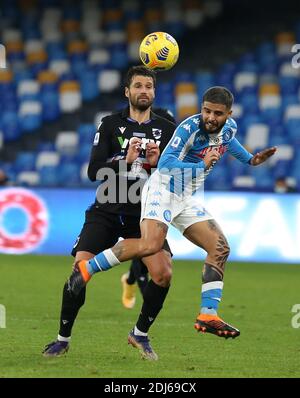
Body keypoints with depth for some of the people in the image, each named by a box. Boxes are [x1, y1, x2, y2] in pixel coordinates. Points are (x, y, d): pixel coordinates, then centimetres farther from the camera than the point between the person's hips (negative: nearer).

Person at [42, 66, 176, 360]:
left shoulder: (166, 129, 6)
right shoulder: (111, 125, 3)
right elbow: (93, 171, -4)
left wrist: (157, 162, -15)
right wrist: (125, 160, -19)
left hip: (145, 214, 1)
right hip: (107, 212, -1)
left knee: (163, 274, -17)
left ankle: (141, 334, 5)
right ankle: (63, 339, 4)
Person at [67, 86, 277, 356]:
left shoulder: (230, 128, 2)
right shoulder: (190, 127, -22)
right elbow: (165, 164, -30)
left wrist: (250, 159, 21)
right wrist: (202, 166, -36)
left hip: (189, 200, 8)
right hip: (162, 190, -8)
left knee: (220, 248, -4)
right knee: (151, 245, -29)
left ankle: (208, 315, -3)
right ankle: (87, 269, -16)